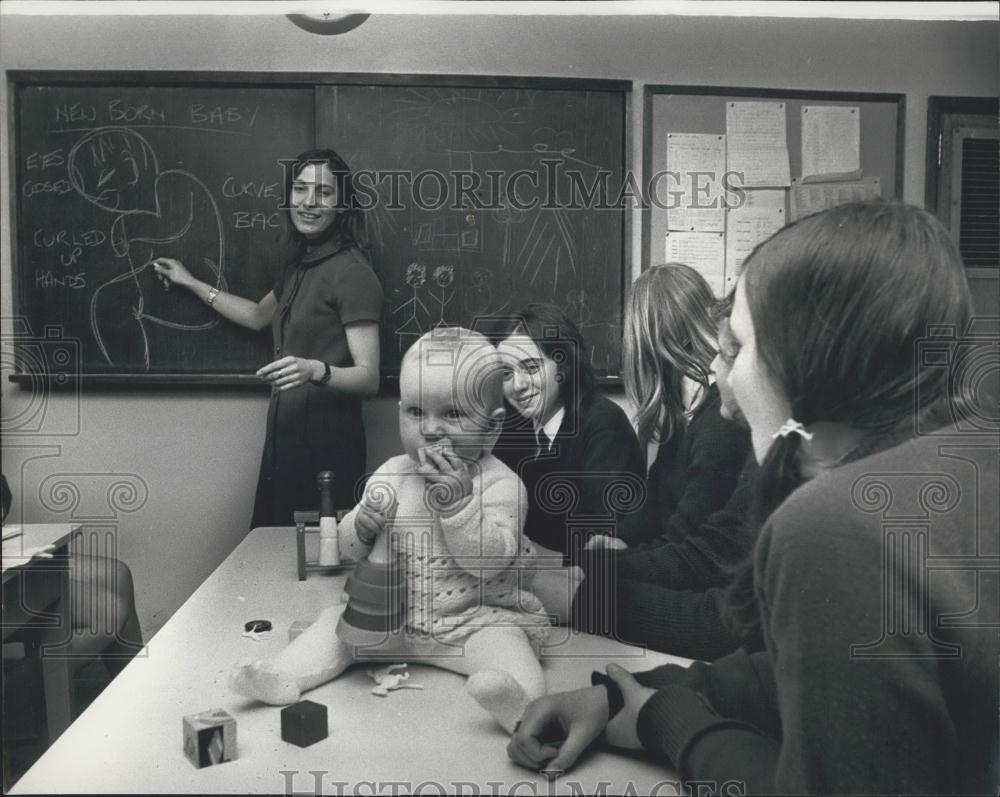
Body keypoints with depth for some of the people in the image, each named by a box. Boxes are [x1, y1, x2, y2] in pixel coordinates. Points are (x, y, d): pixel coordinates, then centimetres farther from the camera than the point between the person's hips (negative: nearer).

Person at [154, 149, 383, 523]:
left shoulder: (352, 272, -12)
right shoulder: (299, 267, 14)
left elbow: (368, 378, -17)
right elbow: (258, 315, 34)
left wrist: (316, 370, -35)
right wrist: (192, 284, 35)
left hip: (326, 446, -8)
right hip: (284, 436, 8)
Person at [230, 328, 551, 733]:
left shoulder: (500, 484, -11)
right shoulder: (390, 475, 4)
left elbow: (490, 562, -22)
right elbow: (349, 551, 9)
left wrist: (457, 502, -32)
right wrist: (363, 524, -15)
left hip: (474, 618, -5)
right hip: (391, 612, 6)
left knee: (503, 641, -31)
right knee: (338, 621, -4)